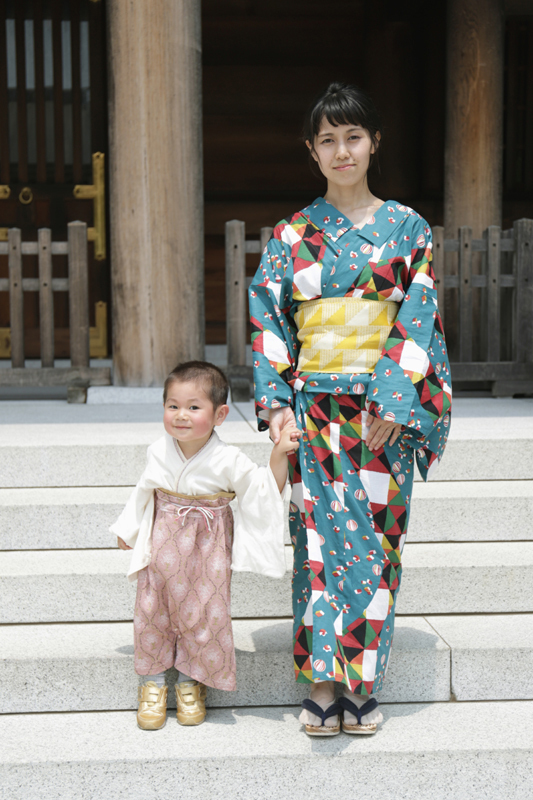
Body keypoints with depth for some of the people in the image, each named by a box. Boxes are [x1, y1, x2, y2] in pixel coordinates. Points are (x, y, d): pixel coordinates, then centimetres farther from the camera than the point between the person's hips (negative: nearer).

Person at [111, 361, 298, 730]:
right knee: (152, 609, 5)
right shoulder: (159, 451, -4)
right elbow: (146, 491, 13)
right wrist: (128, 530, 22)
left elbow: (268, 491, -10)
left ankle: (191, 682, 25)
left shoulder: (228, 461, -15)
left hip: (206, 549, -3)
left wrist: (279, 454, -22)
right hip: (162, 545, 3)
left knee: (202, 612, 2)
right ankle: (154, 682, 24)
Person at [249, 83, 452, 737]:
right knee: (321, 535, -1)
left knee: (375, 535, 2)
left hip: (386, 410, 0)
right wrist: (276, 402, -7)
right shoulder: (292, 234, 7)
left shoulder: (407, 228, 5)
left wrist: (391, 402, -12)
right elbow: (269, 319, 4)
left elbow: (416, 320, -2)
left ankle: (362, 684, 14)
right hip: (313, 407, 1)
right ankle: (322, 685, 8)